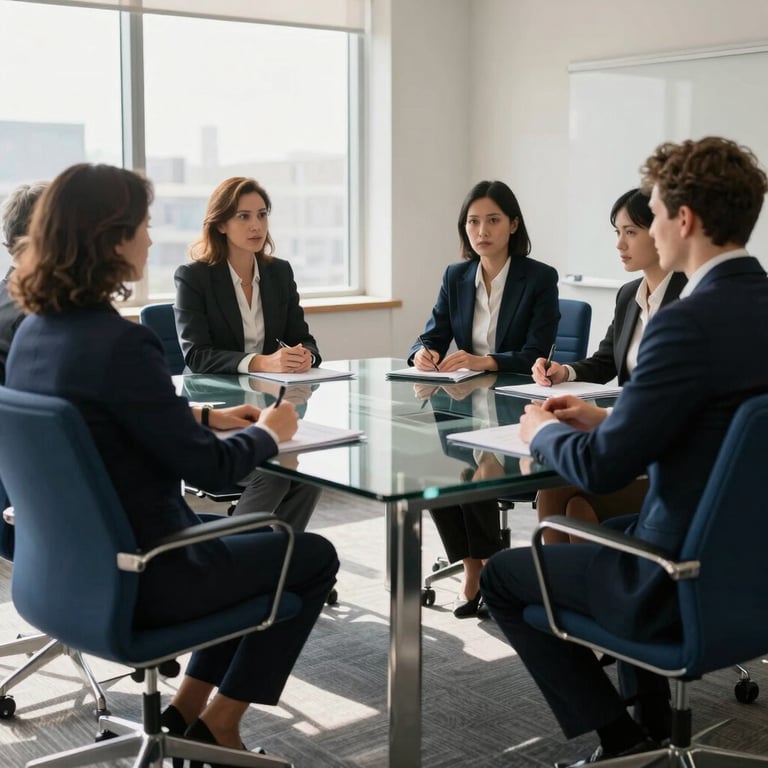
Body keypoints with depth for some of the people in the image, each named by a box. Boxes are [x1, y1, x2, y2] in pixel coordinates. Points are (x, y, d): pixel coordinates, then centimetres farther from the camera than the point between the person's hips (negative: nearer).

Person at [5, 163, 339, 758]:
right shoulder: (121, 342, -26)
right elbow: (207, 467, -19)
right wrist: (268, 433, -1)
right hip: (139, 577, -8)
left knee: (261, 538, 28)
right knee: (314, 557, 13)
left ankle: (187, 709, 27)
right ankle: (215, 729, 19)